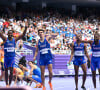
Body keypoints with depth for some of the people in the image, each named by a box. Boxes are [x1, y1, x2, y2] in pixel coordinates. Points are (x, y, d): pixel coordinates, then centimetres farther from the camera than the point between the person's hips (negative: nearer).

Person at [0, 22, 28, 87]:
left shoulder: (15, 40, 2)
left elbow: (23, 35, -2)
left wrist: (26, 28, -15)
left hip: (12, 57, 0)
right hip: (6, 57, 0)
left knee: (11, 71, -9)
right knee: (6, 70, 7)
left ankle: (9, 84, -3)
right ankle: (7, 84, 17)